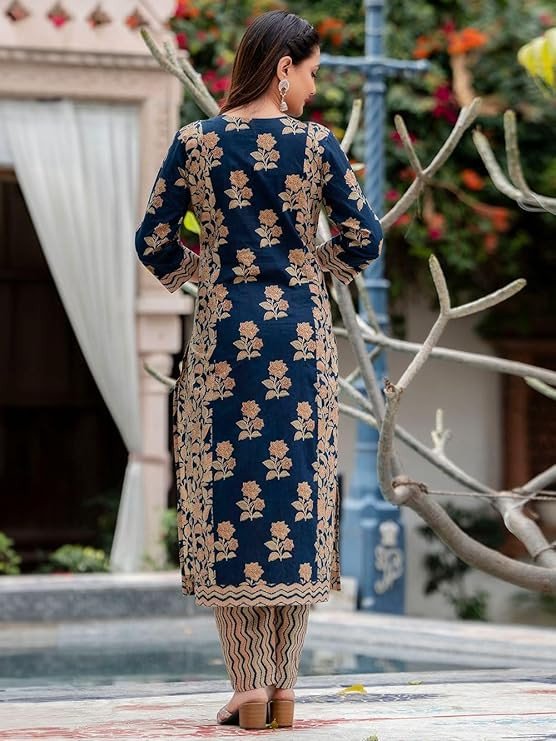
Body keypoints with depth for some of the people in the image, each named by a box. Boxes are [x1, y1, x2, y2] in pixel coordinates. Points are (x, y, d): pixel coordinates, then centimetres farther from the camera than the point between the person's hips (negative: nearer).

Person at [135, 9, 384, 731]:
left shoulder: (194, 143, 0)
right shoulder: (316, 144, -3)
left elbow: (154, 244, 1)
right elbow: (364, 240, -1)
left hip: (224, 332, 0)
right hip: (302, 333, 0)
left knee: (228, 499, 5)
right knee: (297, 494, 7)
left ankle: (249, 689, 2)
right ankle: (284, 691, 9)